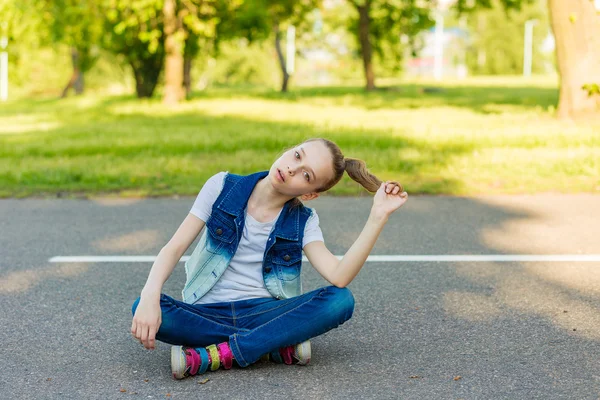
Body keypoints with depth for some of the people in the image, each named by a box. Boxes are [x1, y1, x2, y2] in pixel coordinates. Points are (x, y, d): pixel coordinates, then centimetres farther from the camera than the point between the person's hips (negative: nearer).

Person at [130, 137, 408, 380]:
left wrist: (378, 217, -22)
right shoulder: (223, 187, -2)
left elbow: (339, 277, -16)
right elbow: (175, 247, -8)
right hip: (208, 313, 0)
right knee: (143, 308, -32)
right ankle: (276, 348, -22)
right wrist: (149, 296, -27)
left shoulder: (302, 221, 1)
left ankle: (211, 356, -27)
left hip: (264, 313, 1)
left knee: (341, 301, -25)